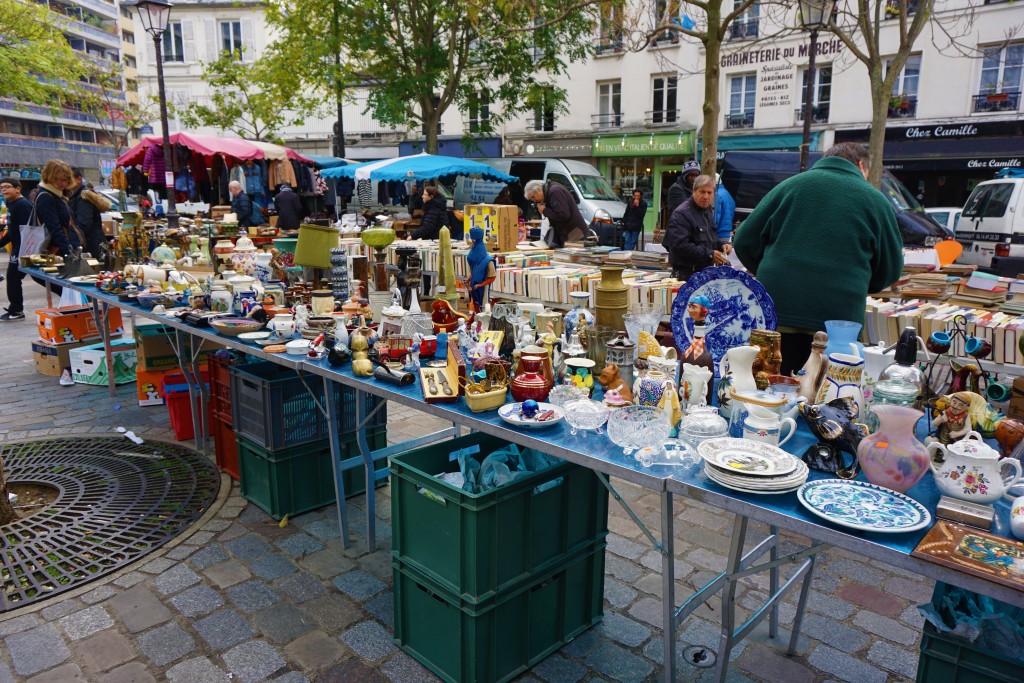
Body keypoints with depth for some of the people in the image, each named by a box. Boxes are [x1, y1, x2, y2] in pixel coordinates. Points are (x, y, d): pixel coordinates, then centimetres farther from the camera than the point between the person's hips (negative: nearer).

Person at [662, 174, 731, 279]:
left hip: (707, 271, 8)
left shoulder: (709, 211, 15)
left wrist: (721, 245, 6)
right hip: (686, 274, -8)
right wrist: (709, 254, -22)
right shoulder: (681, 214, -14)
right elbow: (680, 245, -24)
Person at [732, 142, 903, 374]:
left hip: (778, 308, 1)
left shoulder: (790, 184, 9)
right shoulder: (876, 200, 8)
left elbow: (744, 241, 8)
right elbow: (890, 270, 13)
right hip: (838, 317, -1)